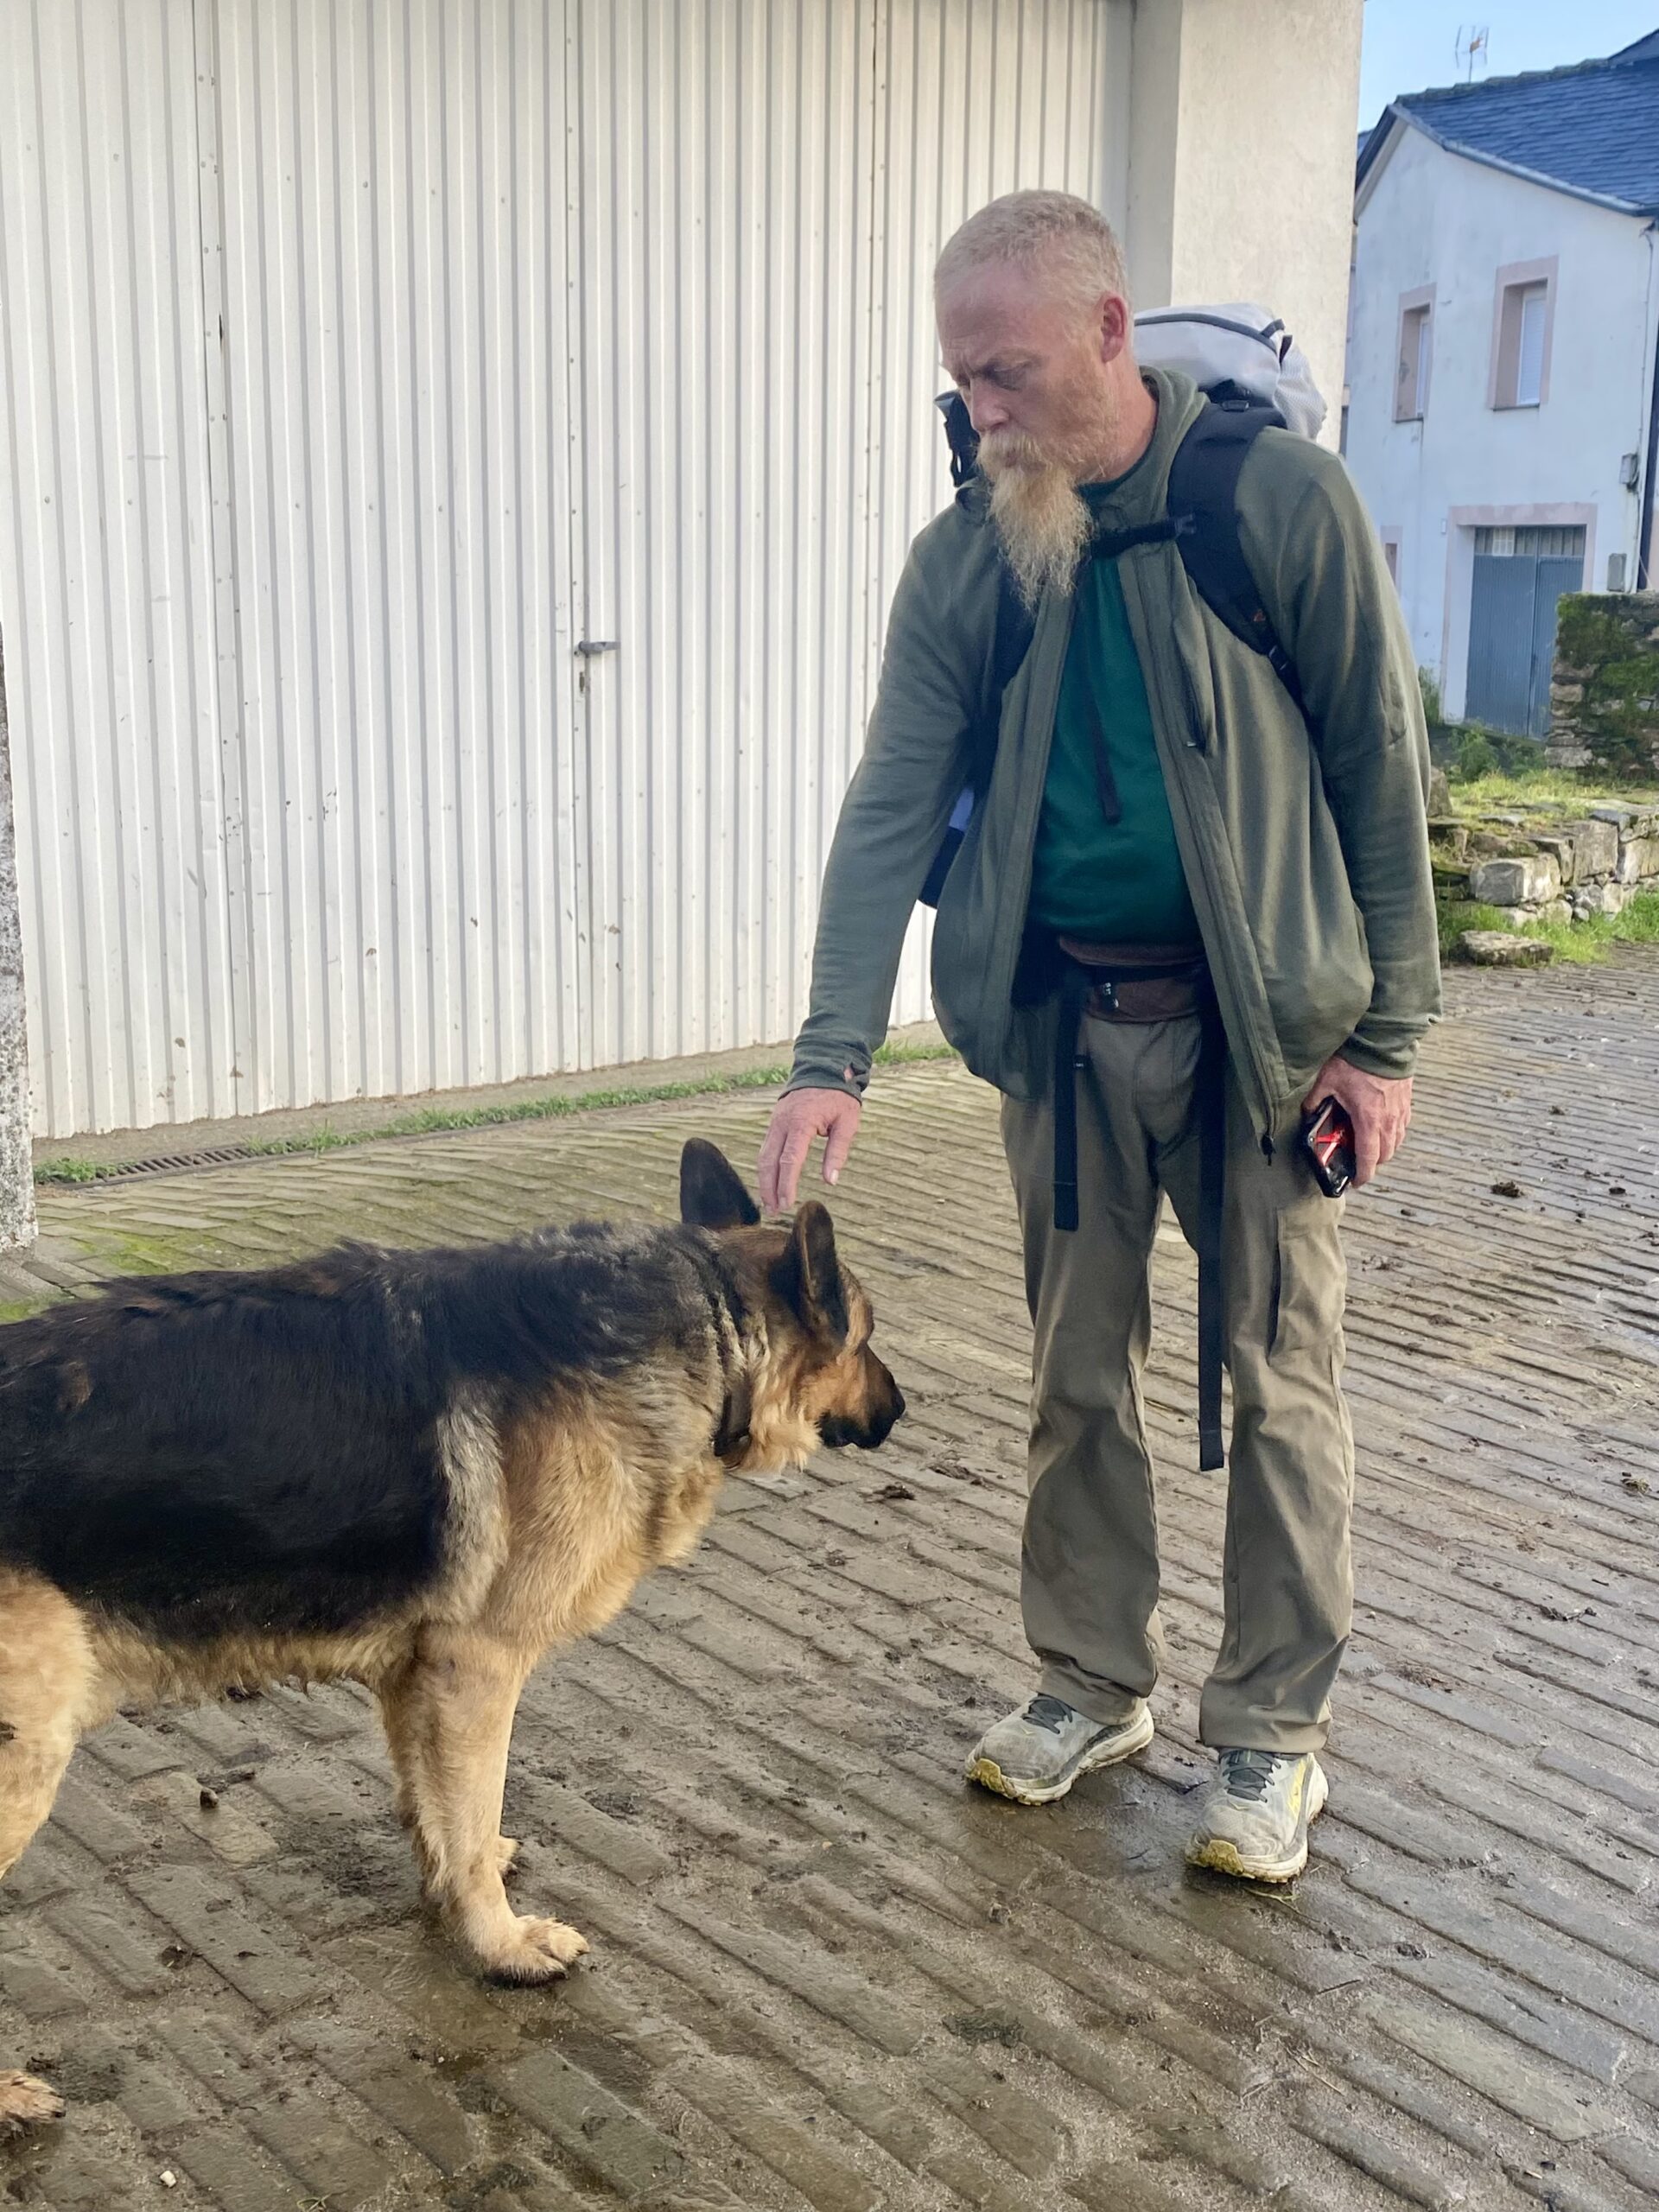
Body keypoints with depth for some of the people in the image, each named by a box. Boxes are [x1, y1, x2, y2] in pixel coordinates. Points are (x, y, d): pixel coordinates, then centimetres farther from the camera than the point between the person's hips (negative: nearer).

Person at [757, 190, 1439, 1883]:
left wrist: (1387, 1030, -8)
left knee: (1279, 1376, 4)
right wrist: (834, 1056, -16)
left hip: (1261, 1012, -3)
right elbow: (893, 805, -6)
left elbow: (1378, 766, -6)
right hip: (1062, 1017, 3)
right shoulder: (963, 560, -1)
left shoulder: (1282, 502, -9)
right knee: (1076, 1373, 13)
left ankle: (1273, 1729, 20)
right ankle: (1091, 1681, 30)